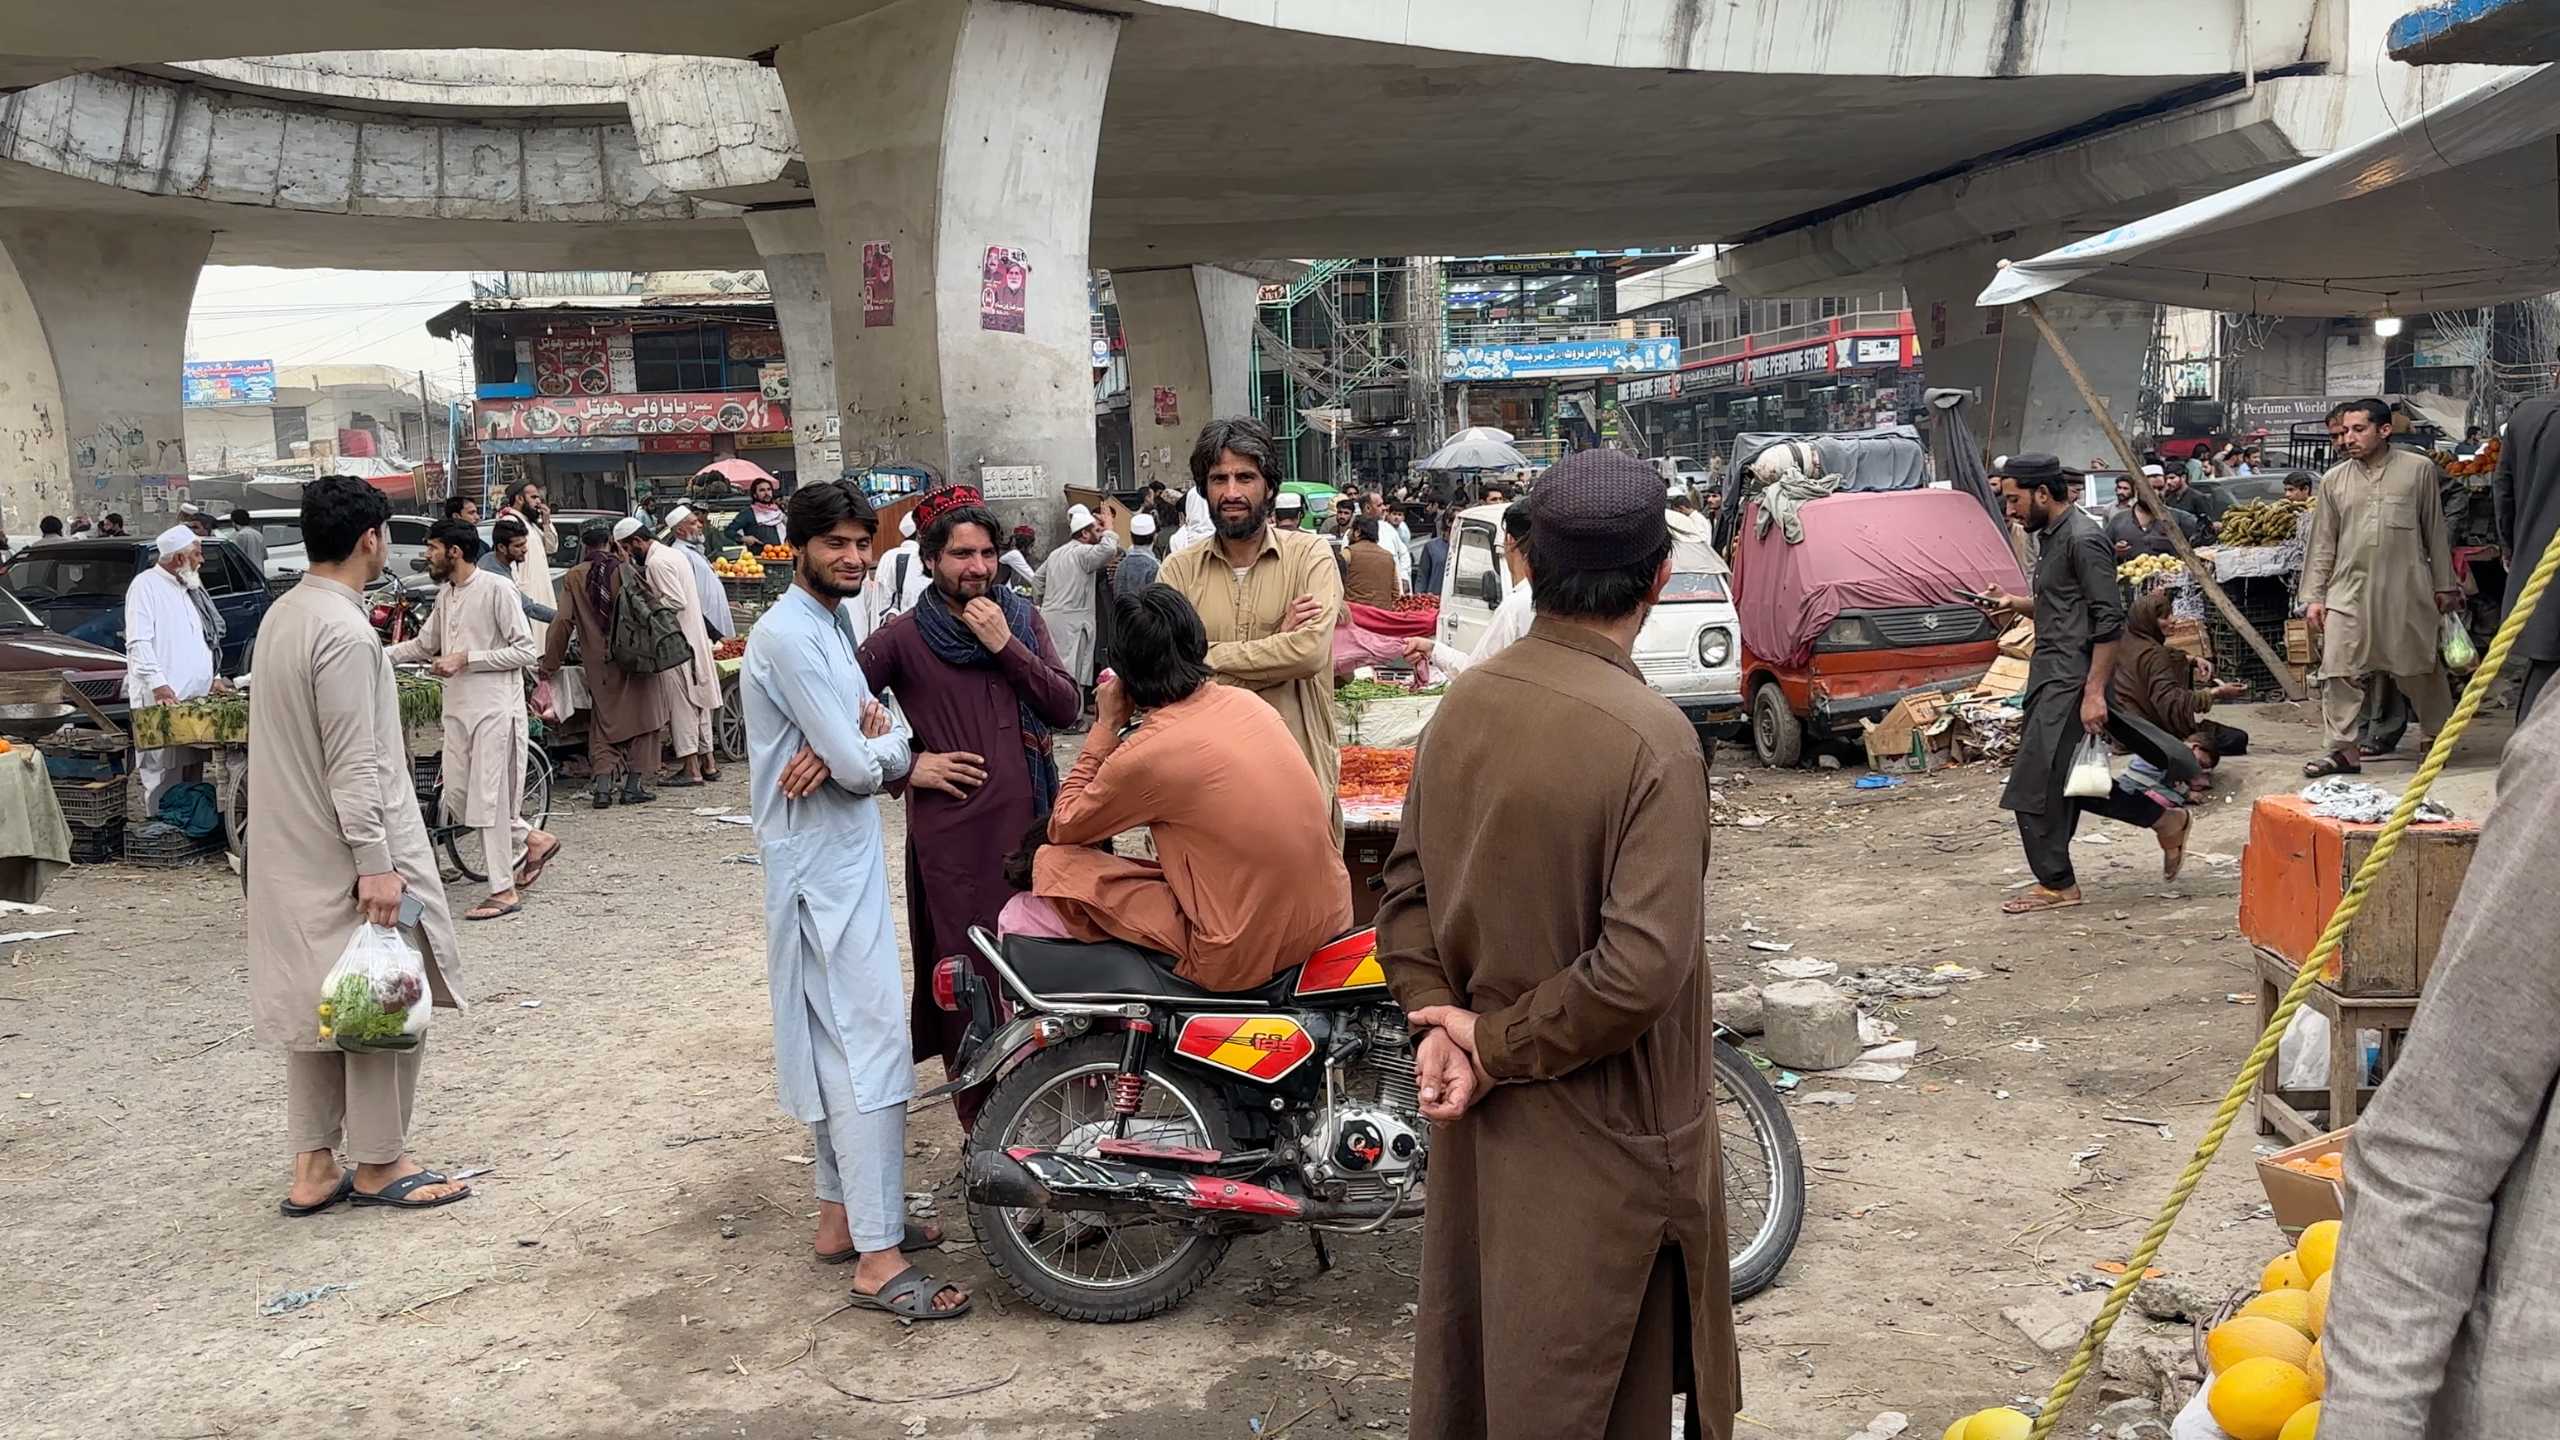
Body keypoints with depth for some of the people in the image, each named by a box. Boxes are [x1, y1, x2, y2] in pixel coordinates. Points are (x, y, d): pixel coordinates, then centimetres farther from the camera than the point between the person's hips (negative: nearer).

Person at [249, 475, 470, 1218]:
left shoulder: (282, 615, 10)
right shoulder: (345, 630, -19)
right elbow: (353, 763, -22)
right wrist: (376, 864, -21)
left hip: (296, 852, 9)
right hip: (349, 851, -9)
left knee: (320, 1001, 13)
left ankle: (313, 1168, 18)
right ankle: (378, 1164, 11)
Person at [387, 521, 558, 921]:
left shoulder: (497, 589, -12)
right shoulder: (446, 594, 12)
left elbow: (527, 651, -15)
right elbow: (423, 644, 23)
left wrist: (466, 658, -18)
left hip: (494, 708, -8)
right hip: (458, 708, 8)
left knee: (489, 797, -6)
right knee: (457, 797, 10)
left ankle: (504, 891, 2)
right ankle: (533, 840, 26)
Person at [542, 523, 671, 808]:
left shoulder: (574, 577, 0)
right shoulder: (624, 570, -4)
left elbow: (563, 622, -2)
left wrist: (550, 664, 4)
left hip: (598, 663, 2)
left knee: (604, 722, 11)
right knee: (641, 717, 9)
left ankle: (603, 786, 0)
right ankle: (634, 785, 6)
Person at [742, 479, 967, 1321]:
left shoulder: (831, 625, 15)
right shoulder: (791, 635, -16)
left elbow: (882, 752, 11)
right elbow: (863, 768, -23)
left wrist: (865, 735, -12)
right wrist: (886, 746, -1)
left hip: (847, 857, 10)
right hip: (822, 864, -10)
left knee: (835, 1045, 16)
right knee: (872, 1049, -11)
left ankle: (845, 1213, 26)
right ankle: (878, 1260, -9)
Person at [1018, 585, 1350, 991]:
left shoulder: (1144, 757, -16)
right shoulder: (1247, 703, 4)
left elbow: (1062, 828, 1)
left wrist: (1106, 727, 4)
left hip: (1244, 957, -7)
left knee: (1055, 863, 0)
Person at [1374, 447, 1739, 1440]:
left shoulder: (1464, 701, -3)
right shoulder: (1650, 736, -24)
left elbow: (1407, 887, 1)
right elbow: (1642, 967, -28)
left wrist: (1441, 1021, -7)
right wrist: (1500, 1045, -16)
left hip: (1477, 1118, 7)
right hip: (1603, 1135, -6)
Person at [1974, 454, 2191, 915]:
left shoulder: (2082, 539, -16)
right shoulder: (2053, 536, 15)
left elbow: (2109, 620, -20)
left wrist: (2094, 692, -23)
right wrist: (2017, 605, 9)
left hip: (2072, 678, -10)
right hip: (2051, 673, 10)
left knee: (2034, 783, -7)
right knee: (2063, 781, 14)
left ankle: (2056, 885, 4)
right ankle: (2165, 820, 26)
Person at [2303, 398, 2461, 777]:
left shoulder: (2419, 469, 3)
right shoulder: (2334, 480, 8)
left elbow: (2435, 532, 7)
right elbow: (2323, 544, 10)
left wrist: (2444, 586, 9)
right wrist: (2313, 597, 6)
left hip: (2407, 589, -1)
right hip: (2349, 589, 1)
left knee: (2420, 667, 8)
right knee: (2338, 671, -6)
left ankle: (2441, 735, 28)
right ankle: (2344, 749, -1)